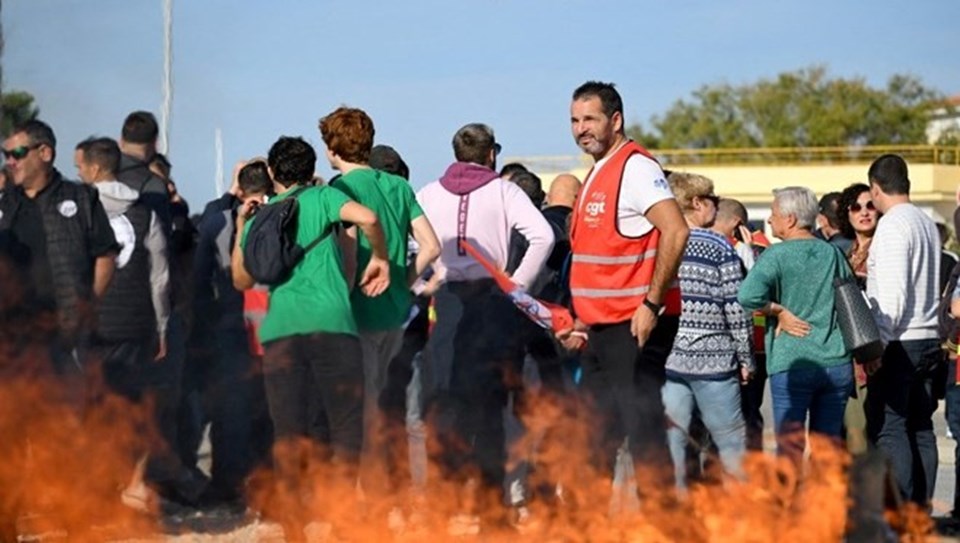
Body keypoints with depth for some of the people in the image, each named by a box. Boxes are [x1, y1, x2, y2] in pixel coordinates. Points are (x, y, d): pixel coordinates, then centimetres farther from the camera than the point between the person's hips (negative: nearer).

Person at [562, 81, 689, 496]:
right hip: (603, 329, 10)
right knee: (594, 435, 13)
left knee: (642, 429, -9)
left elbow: (676, 232, -22)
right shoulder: (598, 174, 19)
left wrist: (652, 305, -23)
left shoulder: (635, 167, -10)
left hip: (636, 325, -10)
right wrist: (585, 322, 20)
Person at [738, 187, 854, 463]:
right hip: (837, 363, 5)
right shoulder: (833, 253, 10)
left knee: (790, 447, -1)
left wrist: (779, 312, -9)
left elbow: (748, 296, -23)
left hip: (792, 363, -5)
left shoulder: (777, 254, -7)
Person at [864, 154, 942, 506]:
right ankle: (921, 507, 12)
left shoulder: (892, 226, -13)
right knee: (920, 427, 10)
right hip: (928, 340, 9)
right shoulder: (927, 224, 13)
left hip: (899, 342, -9)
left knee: (888, 427, -7)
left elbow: (893, 294, -19)